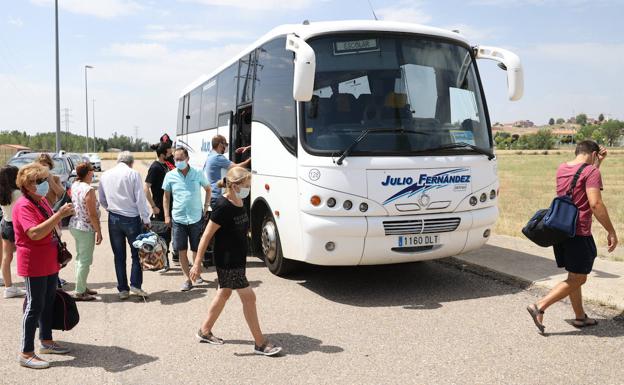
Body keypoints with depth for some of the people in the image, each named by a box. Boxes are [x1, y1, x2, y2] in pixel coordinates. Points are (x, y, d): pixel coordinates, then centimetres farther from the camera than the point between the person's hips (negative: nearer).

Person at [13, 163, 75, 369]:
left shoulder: (42, 201, 11)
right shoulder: (23, 206, -18)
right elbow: (34, 233, -32)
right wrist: (59, 215, -33)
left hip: (50, 261, 9)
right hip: (34, 264, -9)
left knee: (49, 302, 17)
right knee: (34, 306, -3)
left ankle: (47, 341, 31)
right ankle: (26, 353, 6)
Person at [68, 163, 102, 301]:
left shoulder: (74, 186, 3)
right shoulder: (89, 190, -21)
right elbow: (92, 214, -19)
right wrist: (99, 232, -13)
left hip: (74, 226, 9)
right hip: (86, 229, -9)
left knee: (80, 258, 19)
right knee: (85, 261, 1)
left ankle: (82, 287, 30)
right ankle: (79, 292, 7)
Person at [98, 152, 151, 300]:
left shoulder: (105, 175, 7)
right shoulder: (133, 174, -7)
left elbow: (102, 200, 15)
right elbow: (140, 199, -9)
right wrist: (146, 220, -4)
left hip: (113, 219, 4)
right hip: (132, 218, -4)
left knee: (119, 255, 9)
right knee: (137, 253, 7)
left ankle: (123, 289, 13)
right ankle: (135, 285, -1)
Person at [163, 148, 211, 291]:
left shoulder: (198, 173, -1)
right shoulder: (170, 176, 1)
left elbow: (208, 189, 14)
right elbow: (166, 197, 9)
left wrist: (206, 207, 7)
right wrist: (167, 216, 4)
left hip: (196, 218, 0)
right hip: (178, 219, 1)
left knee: (197, 249, 8)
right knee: (181, 250, 0)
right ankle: (187, 279, 9)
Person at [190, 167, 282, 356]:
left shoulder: (239, 202, 2)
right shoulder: (222, 207, -23)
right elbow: (206, 236, -19)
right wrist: (197, 263, -17)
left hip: (238, 259, 9)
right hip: (227, 261, -9)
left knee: (224, 293, 20)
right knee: (249, 297, -3)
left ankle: (204, 331, 37)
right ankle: (260, 344, 8)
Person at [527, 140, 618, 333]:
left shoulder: (562, 169, 12)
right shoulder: (591, 171, -11)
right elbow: (595, 204, -21)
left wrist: (598, 162, 27)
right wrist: (611, 232, -14)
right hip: (579, 233, -8)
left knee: (574, 276, 18)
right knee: (577, 279, 1)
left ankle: (580, 317, 28)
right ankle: (539, 306, -7)